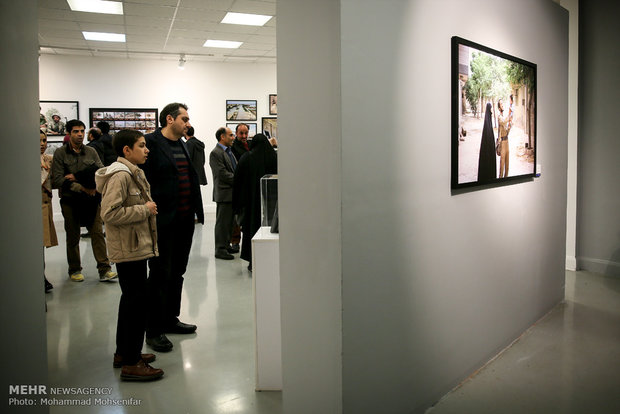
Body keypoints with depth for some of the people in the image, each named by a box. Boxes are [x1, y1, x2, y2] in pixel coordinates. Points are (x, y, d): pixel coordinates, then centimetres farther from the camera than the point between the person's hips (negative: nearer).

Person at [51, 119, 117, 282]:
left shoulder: (91, 151, 8)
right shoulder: (60, 153, -1)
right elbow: (57, 180, -8)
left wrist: (76, 177, -11)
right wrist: (82, 188, -15)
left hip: (91, 200, 2)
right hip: (70, 200, -1)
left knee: (98, 233, -3)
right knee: (73, 237, 9)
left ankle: (104, 270, -1)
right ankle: (74, 270, 22)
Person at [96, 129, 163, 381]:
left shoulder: (133, 172, 15)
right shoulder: (120, 175, -17)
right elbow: (110, 213, -25)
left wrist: (148, 207, 12)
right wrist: (145, 210, -19)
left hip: (136, 247, 11)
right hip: (129, 249, -11)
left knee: (131, 300, 18)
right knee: (136, 303, -5)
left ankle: (123, 352, 31)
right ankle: (131, 364, 4)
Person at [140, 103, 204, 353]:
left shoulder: (185, 145, 15)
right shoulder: (151, 143, -9)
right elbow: (142, 180, -14)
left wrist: (198, 210, 13)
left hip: (185, 220, 8)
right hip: (163, 221, -8)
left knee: (177, 272, 17)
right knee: (161, 274, -1)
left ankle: (170, 319, 31)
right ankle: (154, 330, 11)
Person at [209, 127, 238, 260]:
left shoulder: (229, 151, 17)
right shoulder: (215, 153, -13)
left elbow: (235, 169, 21)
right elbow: (223, 174, -19)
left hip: (232, 192, 9)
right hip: (224, 193, -9)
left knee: (229, 221, 15)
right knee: (222, 222, -3)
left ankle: (226, 245, 25)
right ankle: (220, 249, 4)